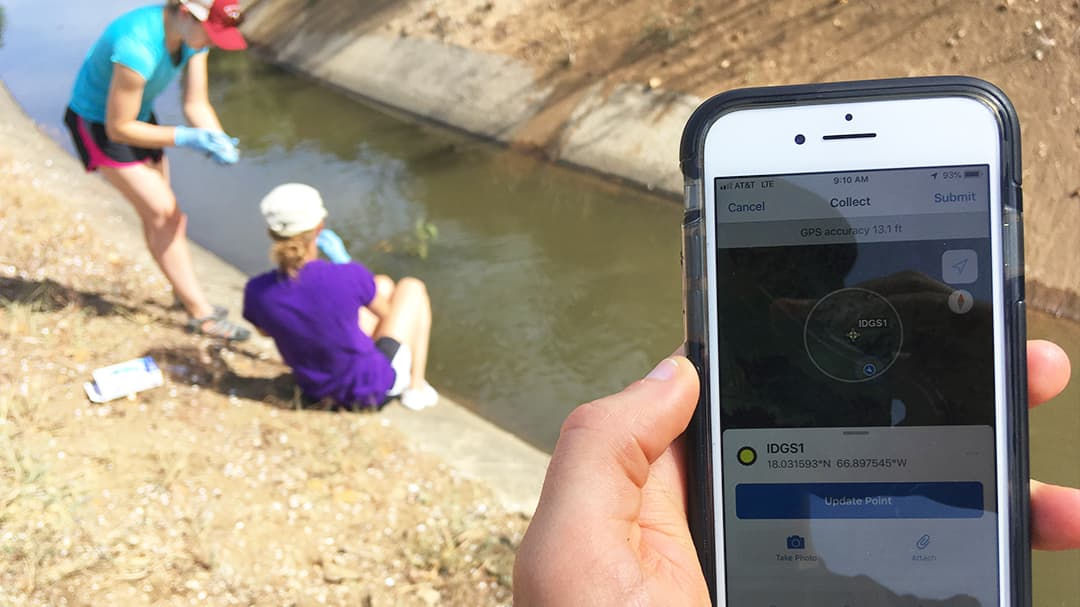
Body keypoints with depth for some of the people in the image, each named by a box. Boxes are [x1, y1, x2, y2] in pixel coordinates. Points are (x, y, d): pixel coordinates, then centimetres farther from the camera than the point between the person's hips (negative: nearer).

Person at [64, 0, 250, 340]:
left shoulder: (193, 33, -13)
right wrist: (185, 138, -32)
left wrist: (219, 141, -26)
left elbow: (196, 105, -7)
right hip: (98, 125, -7)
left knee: (158, 216, 14)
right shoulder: (139, 48, -37)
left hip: (140, 115, 8)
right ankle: (201, 313, -1)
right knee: (162, 213, -8)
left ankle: (186, 294, 27)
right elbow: (119, 128, -28)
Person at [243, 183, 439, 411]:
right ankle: (416, 387, 25)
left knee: (384, 285, 23)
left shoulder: (256, 292, -22)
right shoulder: (349, 277, -32)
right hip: (373, 388, -4)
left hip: (318, 390, 5)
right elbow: (385, 311, -8)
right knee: (412, 287, 18)